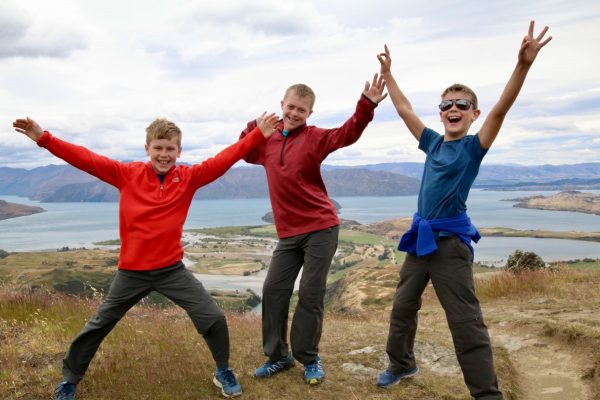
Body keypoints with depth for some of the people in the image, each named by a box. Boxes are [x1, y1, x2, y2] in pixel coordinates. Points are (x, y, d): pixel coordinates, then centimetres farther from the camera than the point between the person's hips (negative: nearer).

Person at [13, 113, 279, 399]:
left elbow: (224, 159, -13)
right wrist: (43, 138, -14)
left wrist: (258, 135, -20)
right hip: (131, 271, 0)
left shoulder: (189, 177, -6)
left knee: (214, 317, -4)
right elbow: (86, 159, -8)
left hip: (172, 269, 0)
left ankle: (223, 372, 23)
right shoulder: (127, 174, -6)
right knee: (98, 325, 15)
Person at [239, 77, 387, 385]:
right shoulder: (268, 140, 9)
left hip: (321, 228, -4)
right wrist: (253, 128, 9)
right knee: (273, 290, 4)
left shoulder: (315, 137, -6)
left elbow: (347, 134, -23)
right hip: (288, 233, 5)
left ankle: (309, 359, 18)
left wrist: (366, 107, -40)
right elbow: (246, 153, 28)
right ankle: (278, 355, 21)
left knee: (310, 294, -1)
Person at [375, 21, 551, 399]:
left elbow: (500, 110, -20)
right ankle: (402, 363, 39)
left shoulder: (474, 146, -5)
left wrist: (523, 65, -33)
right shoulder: (433, 142, 9)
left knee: (466, 322, -3)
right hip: (421, 237, 6)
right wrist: (388, 74, 19)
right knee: (402, 306, 17)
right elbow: (405, 109, 16)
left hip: (451, 241, -6)